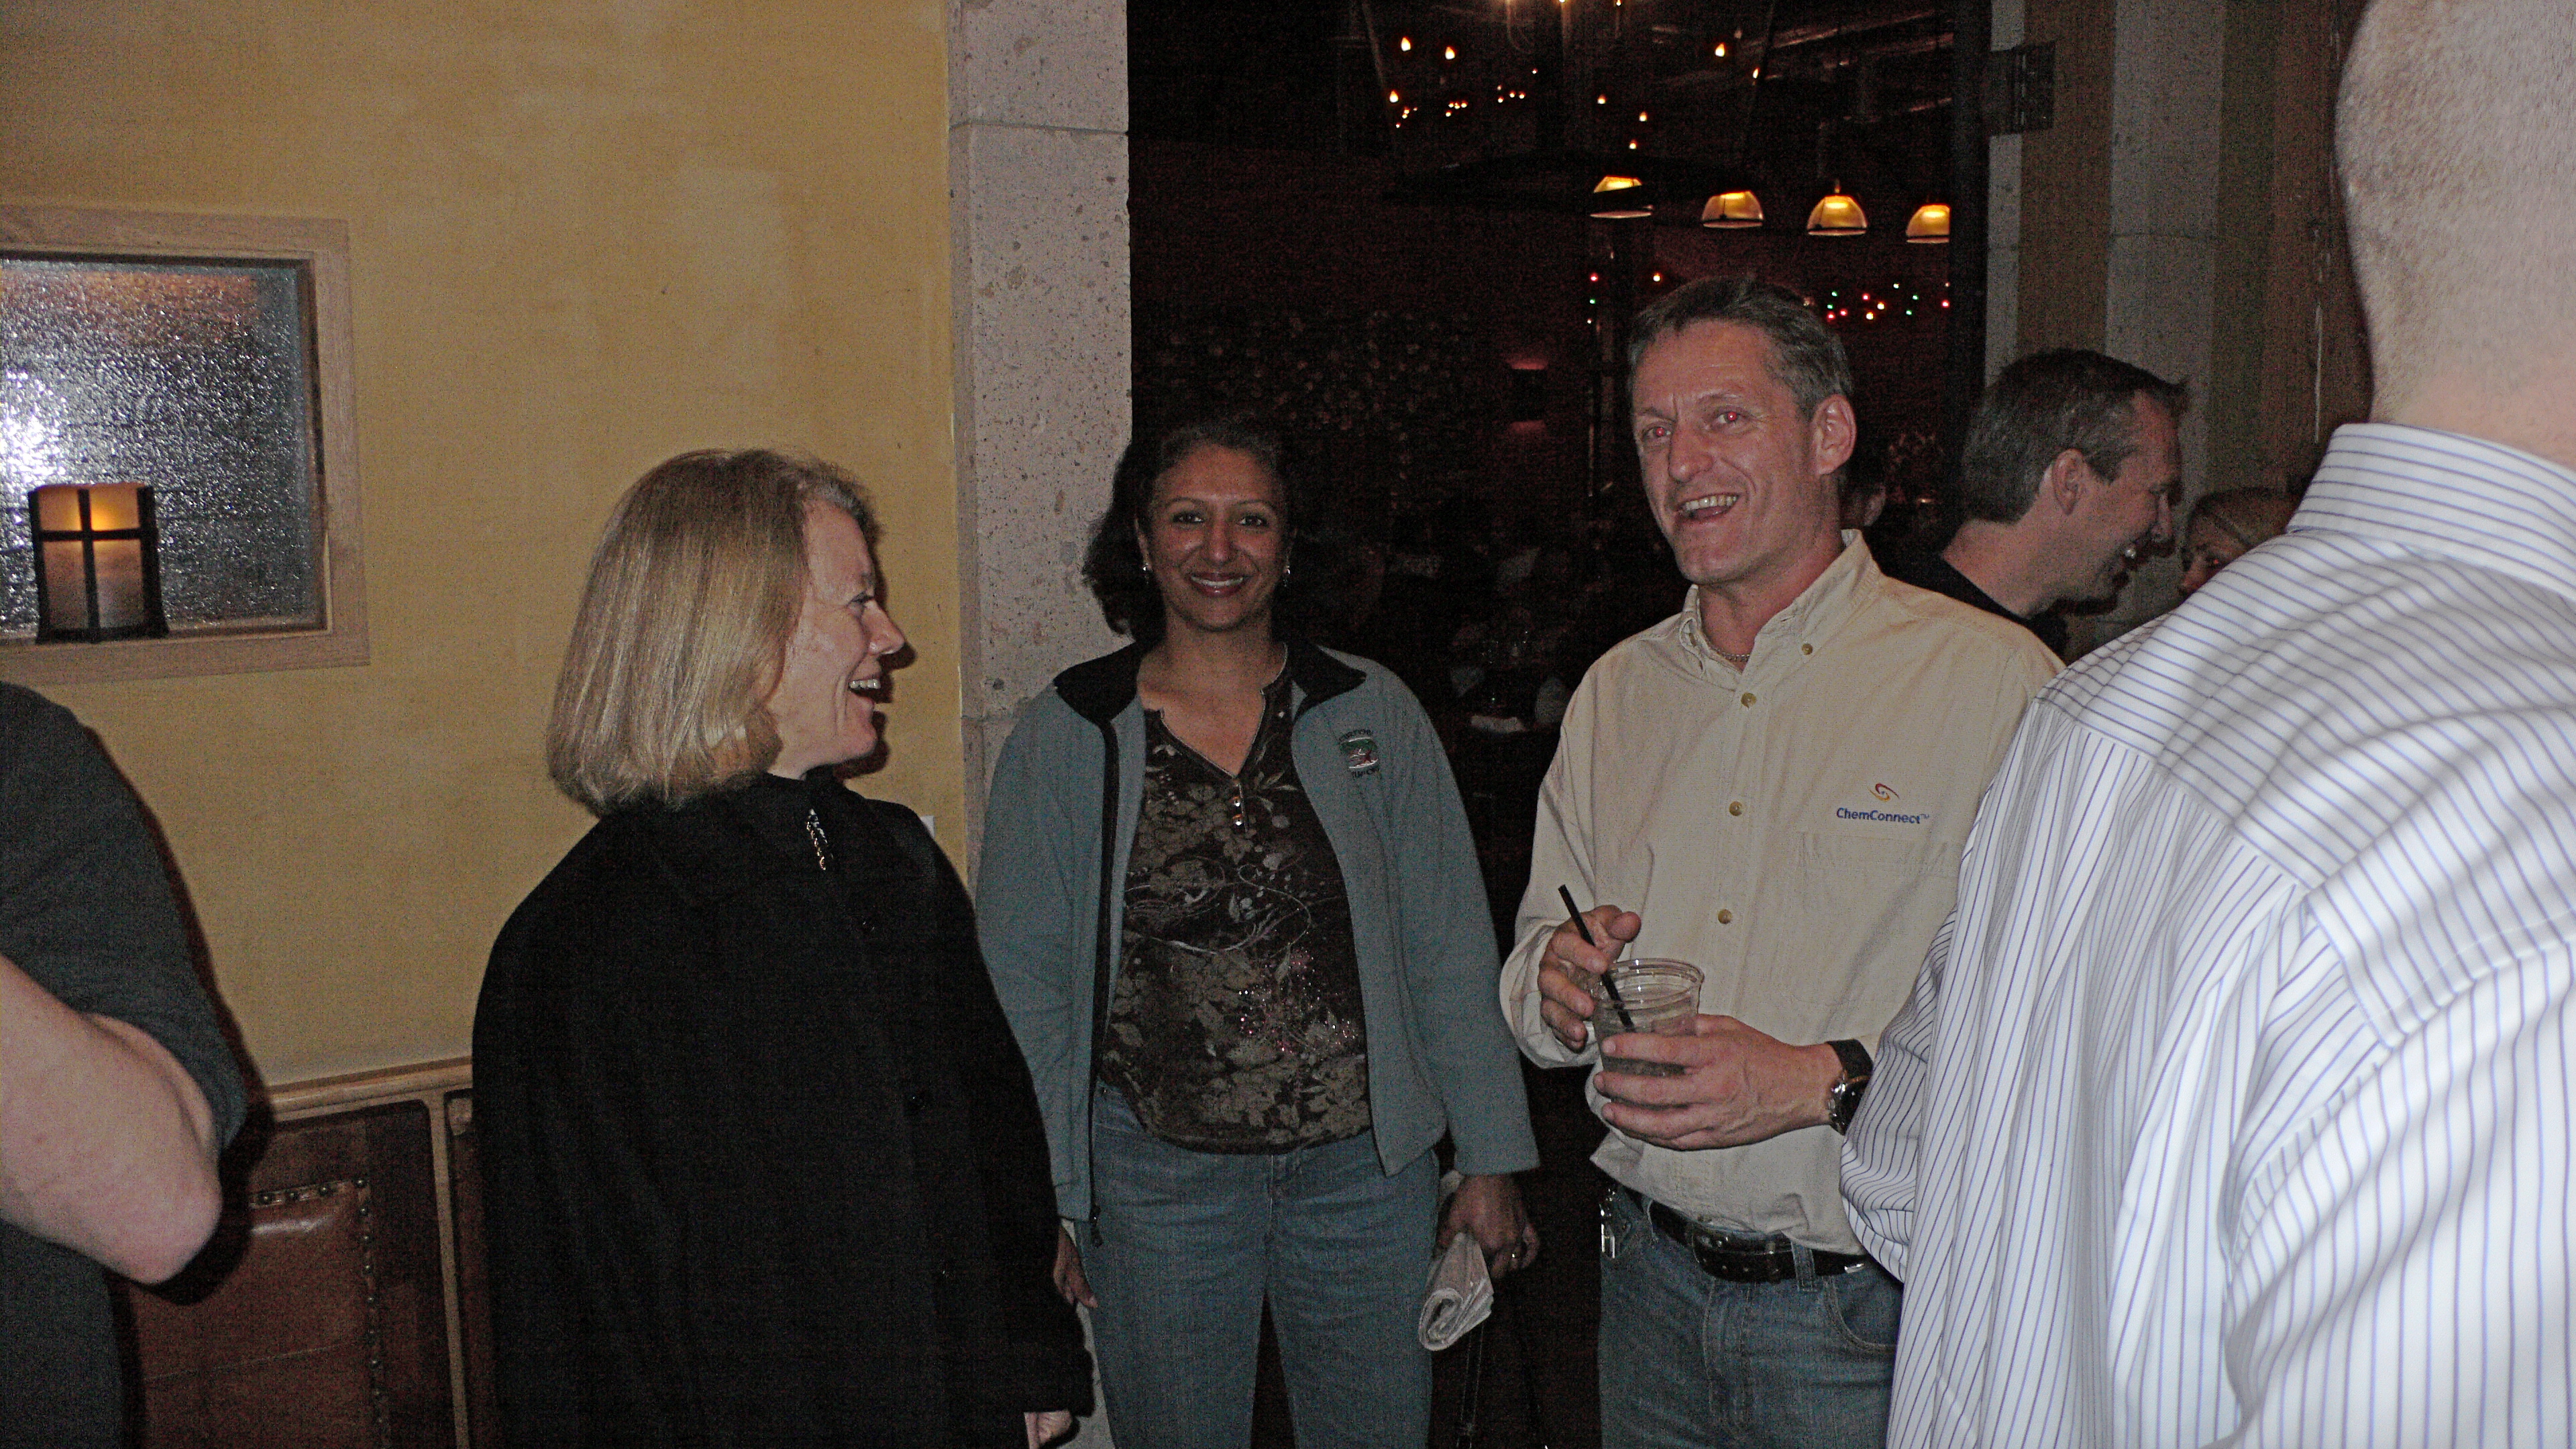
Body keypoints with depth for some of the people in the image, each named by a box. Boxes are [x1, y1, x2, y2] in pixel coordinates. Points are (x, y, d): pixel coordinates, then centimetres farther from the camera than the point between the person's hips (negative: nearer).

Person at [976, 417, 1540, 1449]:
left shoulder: (1373, 714, 0)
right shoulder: (1064, 735, -3)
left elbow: (1449, 952, 2)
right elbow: (1023, 979, 1)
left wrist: (1492, 1161, 2)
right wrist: (1051, 1195, -1)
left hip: (1368, 1163, 1)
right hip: (1157, 1172, -1)